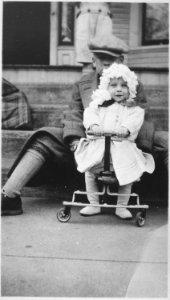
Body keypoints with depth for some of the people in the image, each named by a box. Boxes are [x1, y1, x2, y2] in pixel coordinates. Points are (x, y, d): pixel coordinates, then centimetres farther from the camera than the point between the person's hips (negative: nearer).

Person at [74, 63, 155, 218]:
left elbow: (135, 120, -9)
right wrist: (93, 125, -22)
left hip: (123, 146, -1)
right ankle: (94, 204, 6)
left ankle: (122, 207, 6)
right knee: (90, 171, -12)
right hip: (99, 144, 1)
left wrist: (126, 128, -30)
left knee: (128, 173, -15)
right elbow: (89, 113, -1)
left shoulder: (134, 109, 9)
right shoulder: (100, 104, 12)